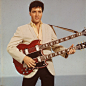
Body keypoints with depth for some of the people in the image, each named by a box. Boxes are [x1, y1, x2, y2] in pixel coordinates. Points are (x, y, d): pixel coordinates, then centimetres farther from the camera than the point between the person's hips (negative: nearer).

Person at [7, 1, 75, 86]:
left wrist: (66, 52, -6)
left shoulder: (48, 28, 12)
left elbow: (56, 46, 13)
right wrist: (24, 58, -18)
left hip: (48, 68, 3)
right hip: (31, 68, -3)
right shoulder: (22, 29, 0)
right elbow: (10, 47, -5)